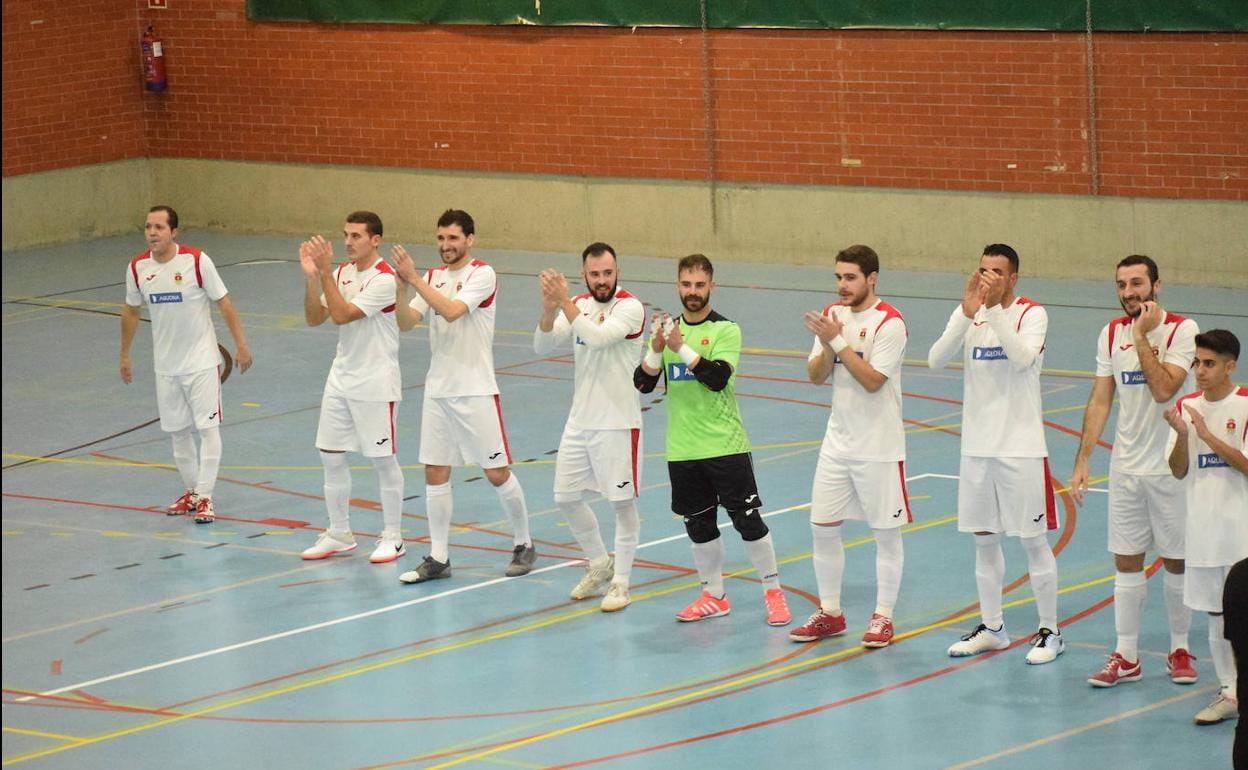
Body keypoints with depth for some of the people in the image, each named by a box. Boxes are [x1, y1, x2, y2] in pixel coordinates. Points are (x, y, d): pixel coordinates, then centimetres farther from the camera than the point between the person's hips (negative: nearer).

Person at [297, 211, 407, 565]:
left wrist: (325, 271, -26)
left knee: (383, 459, 1)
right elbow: (314, 318, 1)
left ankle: (393, 537, 12)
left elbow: (342, 314, -25)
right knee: (331, 456, 9)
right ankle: (339, 535, 20)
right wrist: (311, 276, -11)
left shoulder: (383, 279, -18)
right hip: (341, 378, 7)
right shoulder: (341, 273, 5)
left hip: (376, 384, -7)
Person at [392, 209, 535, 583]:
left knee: (497, 473, 0)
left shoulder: (482, 275, -10)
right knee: (435, 475, 5)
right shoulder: (432, 277, 9)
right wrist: (402, 286, -17)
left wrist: (414, 279, -26)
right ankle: (438, 558, 11)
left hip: (476, 392, -6)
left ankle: (523, 545, 16)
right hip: (438, 391, 6)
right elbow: (406, 323, 0)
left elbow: (452, 311, -24)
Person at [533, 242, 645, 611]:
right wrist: (549, 310, -23)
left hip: (617, 423, -7)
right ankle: (600, 564, 32)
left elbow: (599, 338, -31)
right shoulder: (578, 305, 5)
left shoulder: (630, 307, -14)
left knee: (623, 502, 1)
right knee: (566, 497, 13)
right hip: (579, 421, 7)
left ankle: (620, 580, 14)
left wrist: (565, 302, -33)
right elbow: (542, 346, -5)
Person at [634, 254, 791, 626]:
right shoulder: (668, 328, 6)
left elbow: (718, 377, -21)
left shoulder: (725, 330, -7)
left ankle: (773, 591, 10)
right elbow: (642, 383, 0)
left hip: (725, 444, -4)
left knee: (747, 518, -2)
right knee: (698, 523, 11)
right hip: (682, 448, 4)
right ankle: (714, 596, 23)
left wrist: (681, 348, -28)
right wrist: (657, 349, -18)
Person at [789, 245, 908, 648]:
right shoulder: (833, 314, 5)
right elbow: (816, 376, 2)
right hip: (838, 442, 6)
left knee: (886, 532, 3)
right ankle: (829, 613, 20)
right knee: (823, 526, 8)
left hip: (879, 447, -6)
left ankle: (883, 617, 13)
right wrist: (828, 345, -16)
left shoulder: (889, 323, -15)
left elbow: (873, 380, -22)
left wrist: (839, 342, -24)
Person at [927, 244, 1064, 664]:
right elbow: (936, 360, -11)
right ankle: (992, 628, 23)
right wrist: (969, 312, -22)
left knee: (1033, 540, 0)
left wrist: (995, 308, -29)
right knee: (984, 538, 12)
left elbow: (1023, 358, -26)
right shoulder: (968, 314, 5)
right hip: (977, 445, 5)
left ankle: (1050, 632, 9)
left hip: (1021, 447, -5)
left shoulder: (1031, 314, -7)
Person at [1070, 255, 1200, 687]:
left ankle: (1179, 650, 20)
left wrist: (1142, 336, -21)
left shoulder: (1181, 330, -11)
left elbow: (1162, 389, -23)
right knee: (1126, 563, 6)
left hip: (1169, 468, -4)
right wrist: (1082, 461, 2)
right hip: (1125, 468, 4)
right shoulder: (1112, 334, 4)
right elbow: (1100, 401, 7)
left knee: (1176, 562, 7)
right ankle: (1125, 656, 12)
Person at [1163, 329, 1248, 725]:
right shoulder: (1186, 406, 5)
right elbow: (1178, 471, 3)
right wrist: (1182, 436, -16)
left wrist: (1208, 436, -19)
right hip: (1203, 527, 4)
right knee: (1216, 612, 9)